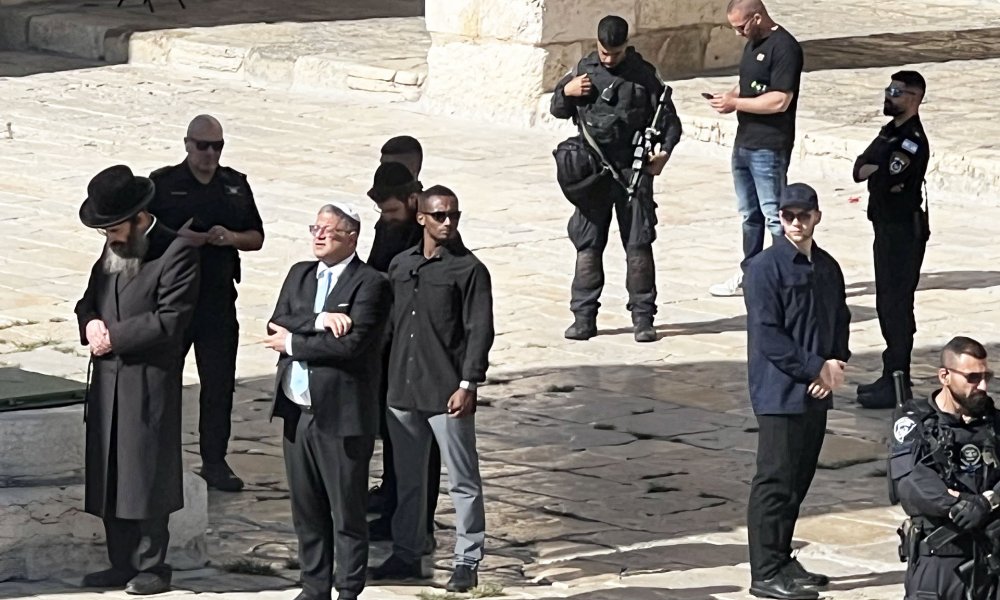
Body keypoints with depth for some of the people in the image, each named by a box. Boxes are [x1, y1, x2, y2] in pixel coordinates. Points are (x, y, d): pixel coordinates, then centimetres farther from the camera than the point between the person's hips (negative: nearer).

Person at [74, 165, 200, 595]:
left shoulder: (177, 253, -12)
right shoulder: (114, 250, 14)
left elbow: (170, 320, -17)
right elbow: (89, 299, 21)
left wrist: (113, 336, -14)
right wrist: (91, 323, -3)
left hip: (149, 382, -8)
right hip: (107, 380, 8)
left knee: (147, 476, -1)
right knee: (109, 476, 10)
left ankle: (151, 566, 9)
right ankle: (122, 564, 20)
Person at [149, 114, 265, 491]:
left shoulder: (236, 186, 9)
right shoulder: (162, 184, -2)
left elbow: (257, 238, 13)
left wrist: (232, 237, -9)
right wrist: (178, 238, -19)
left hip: (219, 298, 3)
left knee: (219, 382, 5)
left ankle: (214, 461, 14)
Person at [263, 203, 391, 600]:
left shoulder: (369, 284, -8)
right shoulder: (299, 275, 13)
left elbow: (352, 344, -19)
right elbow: (276, 326, 1)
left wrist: (293, 343, -10)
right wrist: (317, 321, -17)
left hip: (340, 415, -6)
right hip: (297, 412, 6)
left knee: (347, 513, 1)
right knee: (306, 509, 13)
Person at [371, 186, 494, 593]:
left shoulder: (469, 269, -6)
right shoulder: (400, 266, 10)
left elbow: (480, 330, -9)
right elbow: (388, 323, 15)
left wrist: (468, 385, -15)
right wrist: (383, 381, 12)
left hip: (447, 392, -6)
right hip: (403, 390, 6)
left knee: (462, 481, 0)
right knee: (407, 479, 14)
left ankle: (467, 561, 6)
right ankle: (406, 555, 24)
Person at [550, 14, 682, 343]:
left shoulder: (643, 74, 0)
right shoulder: (584, 69, 6)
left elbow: (668, 118, 3)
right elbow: (558, 110, 15)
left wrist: (664, 150, -14)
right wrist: (567, 92, -6)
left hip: (633, 169, -2)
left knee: (638, 244, 0)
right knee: (587, 243, 2)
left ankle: (642, 316, 5)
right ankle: (584, 316, 6)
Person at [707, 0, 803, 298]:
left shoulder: (784, 47, -17)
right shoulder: (753, 44, 14)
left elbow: (780, 101, -23)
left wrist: (735, 103, -17)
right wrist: (729, 96, 4)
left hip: (769, 147, -10)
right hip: (744, 142, 10)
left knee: (774, 215, -5)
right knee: (749, 214, 17)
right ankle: (749, 276, 27)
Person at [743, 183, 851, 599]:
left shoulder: (827, 268, 11)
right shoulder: (765, 268, -10)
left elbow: (840, 323, 17)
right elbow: (767, 335, -15)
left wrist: (836, 365, -2)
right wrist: (817, 368, -16)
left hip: (816, 392, 7)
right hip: (780, 392, -7)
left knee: (799, 479, 12)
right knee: (776, 481, -6)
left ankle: (781, 560, 22)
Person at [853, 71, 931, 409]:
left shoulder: (913, 141, -18)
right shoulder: (891, 132, 13)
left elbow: (884, 179, -27)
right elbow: (861, 168, 5)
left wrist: (873, 171, -7)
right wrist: (876, 170, -15)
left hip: (905, 229, -10)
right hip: (887, 226, 10)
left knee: (896, 304, -8)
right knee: (888, 303, 15)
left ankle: (897, 384, -5)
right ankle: (892, 377, 23)